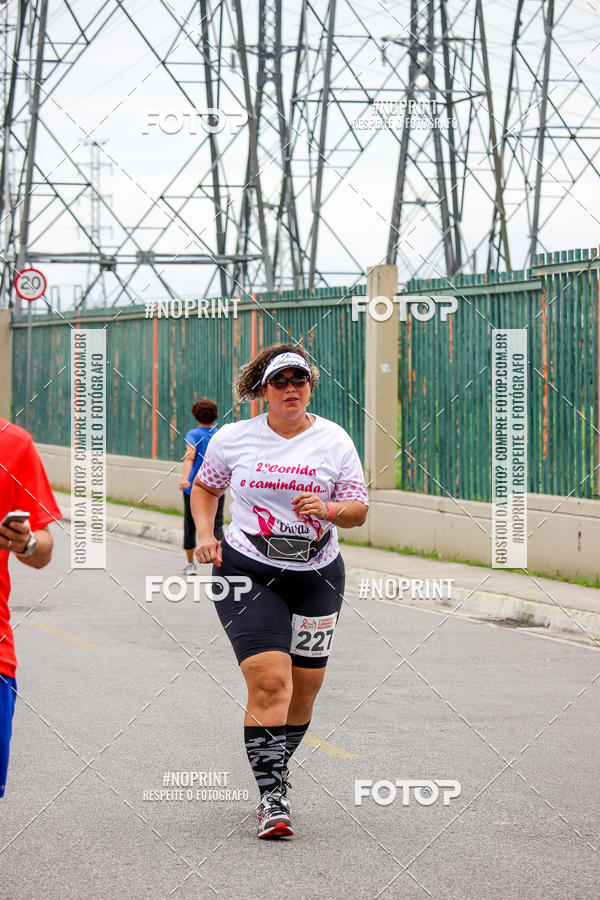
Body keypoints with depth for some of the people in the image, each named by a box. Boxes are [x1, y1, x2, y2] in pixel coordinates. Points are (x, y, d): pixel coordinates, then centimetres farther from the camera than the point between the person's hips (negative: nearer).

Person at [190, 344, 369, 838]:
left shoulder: (334, 440, 1)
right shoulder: (232, 439, 0)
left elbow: (359, 510, 4)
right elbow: (205, 487, 17)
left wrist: (328, 510, -17)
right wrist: (205, 535, 1)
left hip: (317, 576, 3)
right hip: (248, 574, -3)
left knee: (304, 690, 9)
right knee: (270, 682, -18)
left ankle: (276, 769, 34)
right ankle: (272, 798, -14)